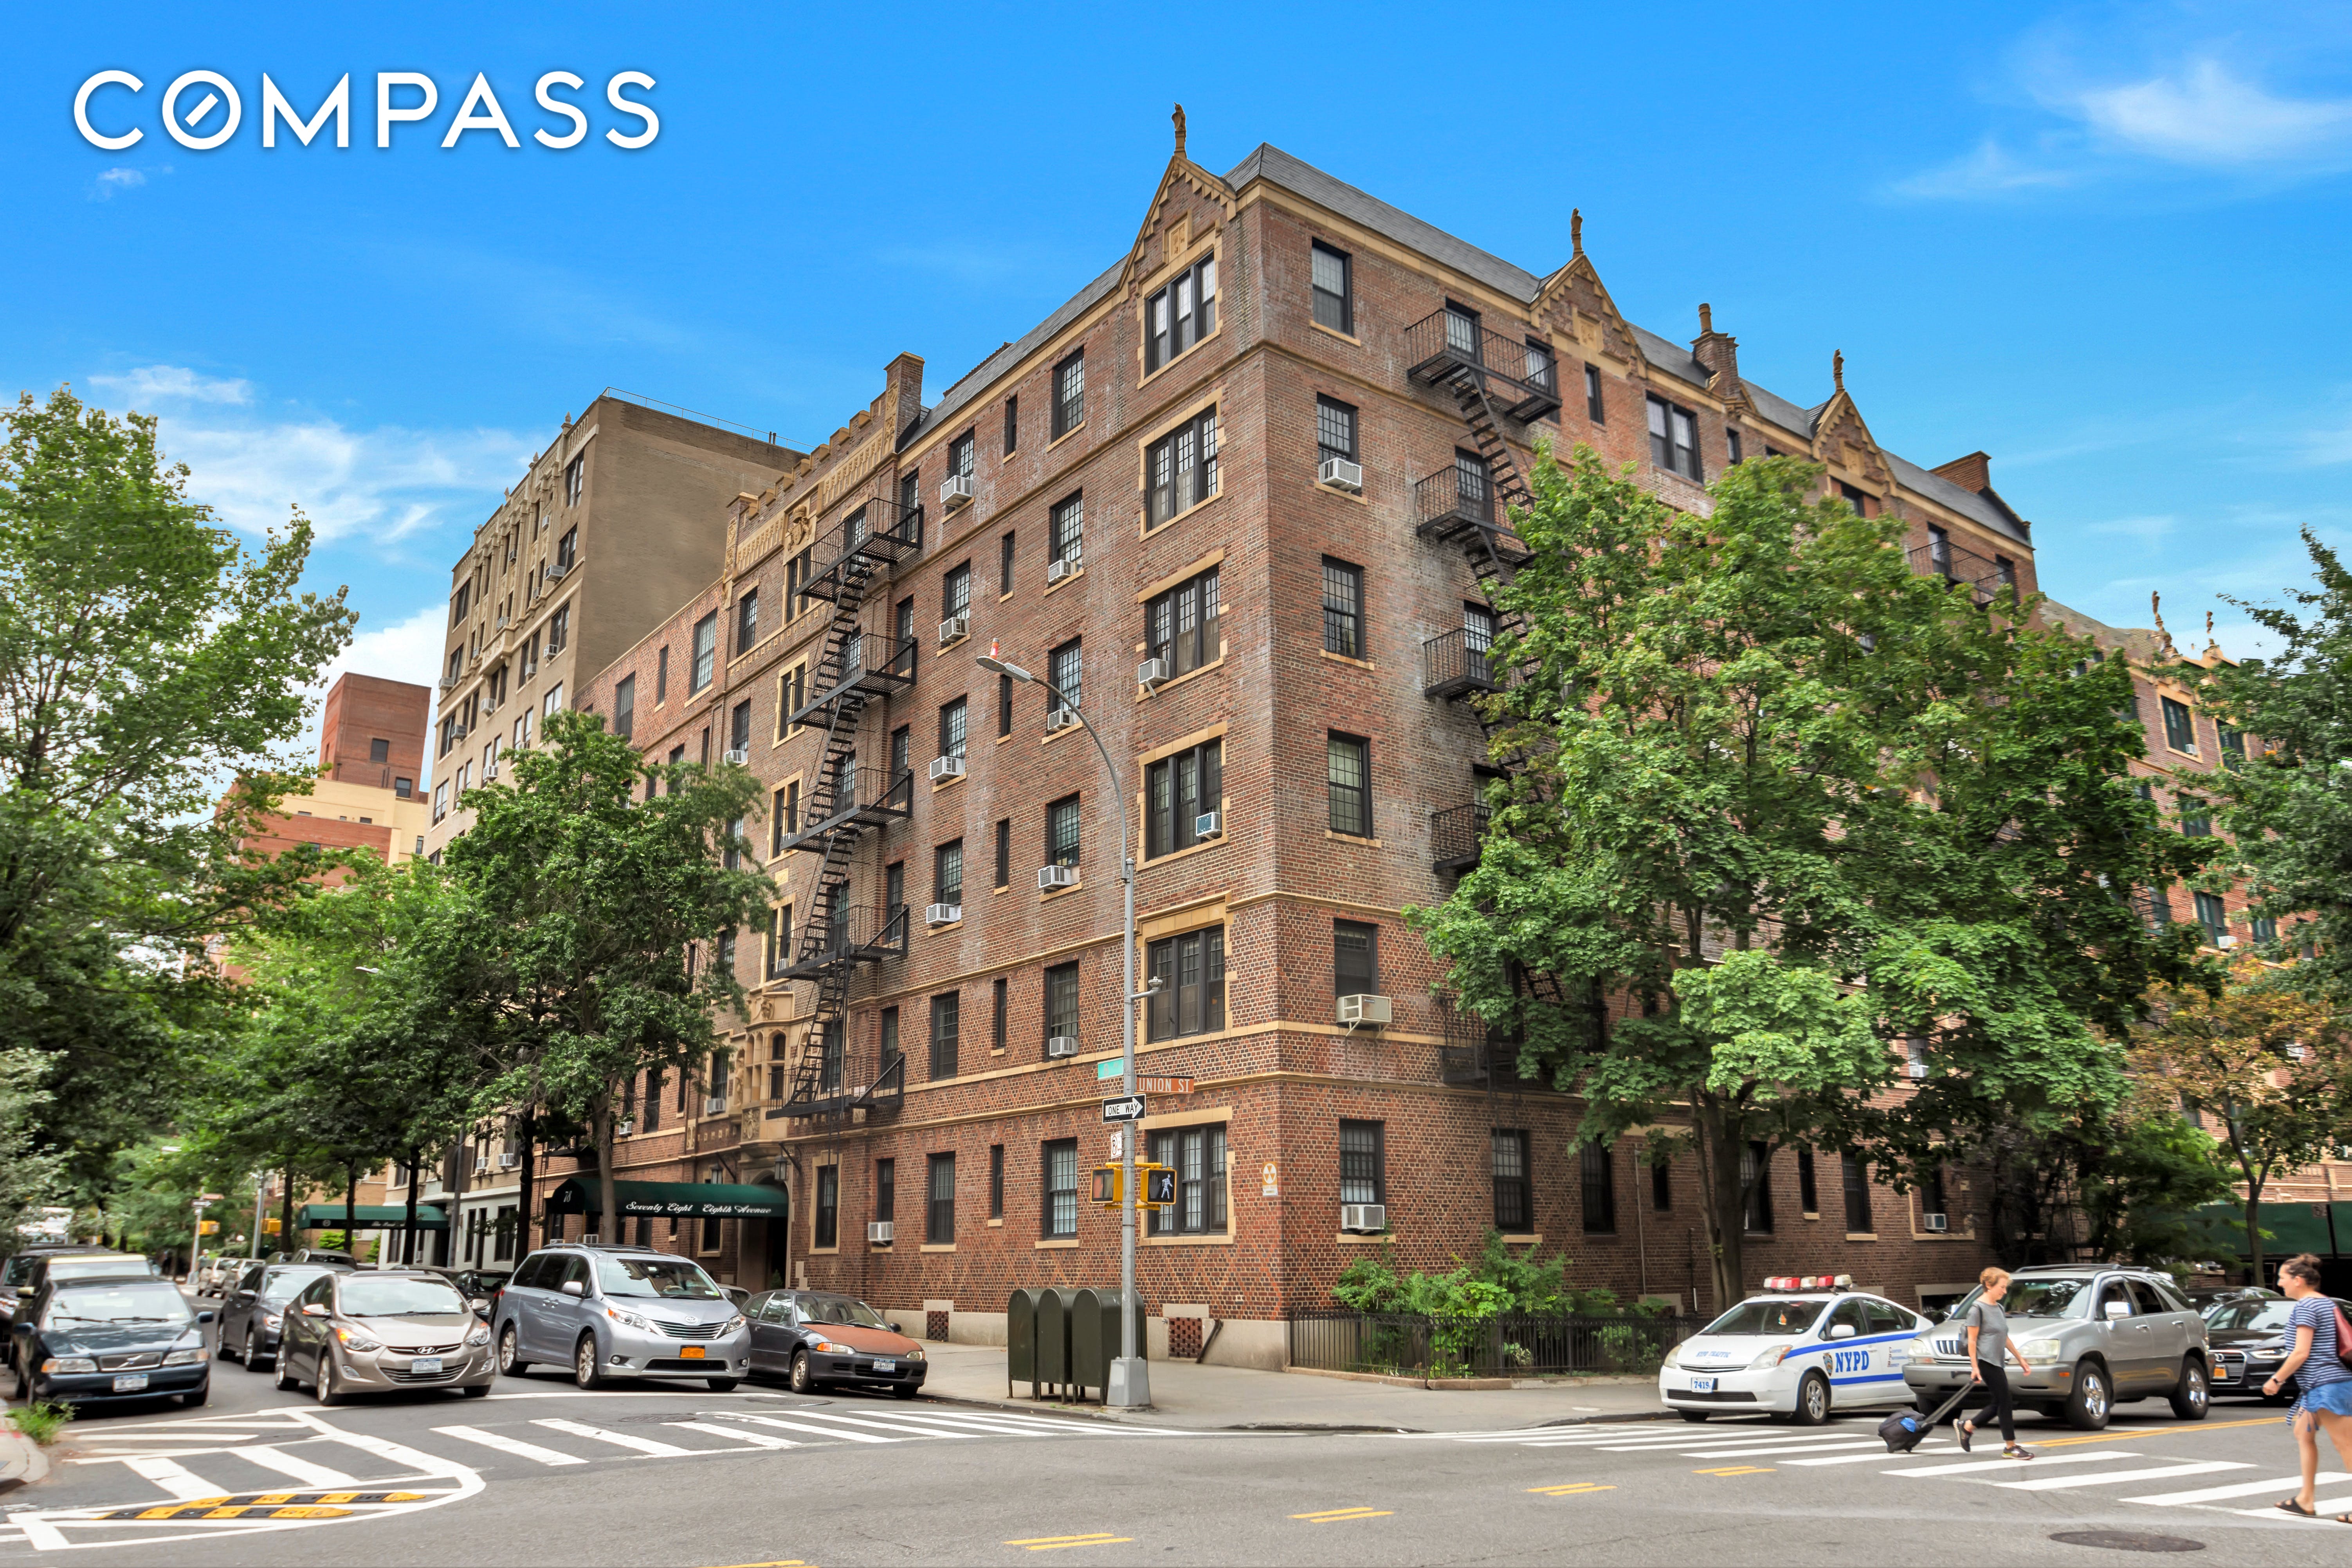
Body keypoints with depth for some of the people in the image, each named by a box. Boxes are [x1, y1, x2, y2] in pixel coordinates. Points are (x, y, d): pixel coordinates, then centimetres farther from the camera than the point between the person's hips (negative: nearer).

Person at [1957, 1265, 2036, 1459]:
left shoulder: (1998, 1308, 15)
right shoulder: (1978, 1309, -11)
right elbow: (1972, 1340, -12)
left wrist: (2021, 1359, 20)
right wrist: (1975, 1367, -15)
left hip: (1997, 1363, 9)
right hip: (1986, 1362, -9)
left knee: (1997, 1404, 10)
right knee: (2004, 1402, -7)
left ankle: (1967, 1427, 24)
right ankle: (2010, 1447, 1)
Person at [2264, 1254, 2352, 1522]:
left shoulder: (2305, 1307, -14)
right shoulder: (2327, 1302, 14)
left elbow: (2301, 1353, -17)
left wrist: (2276, 1379, -8)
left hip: (2324, 1385, -11)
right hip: (2326, 1383, 11)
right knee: (2303, 1435, 16)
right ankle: (2306, 1499, 20)